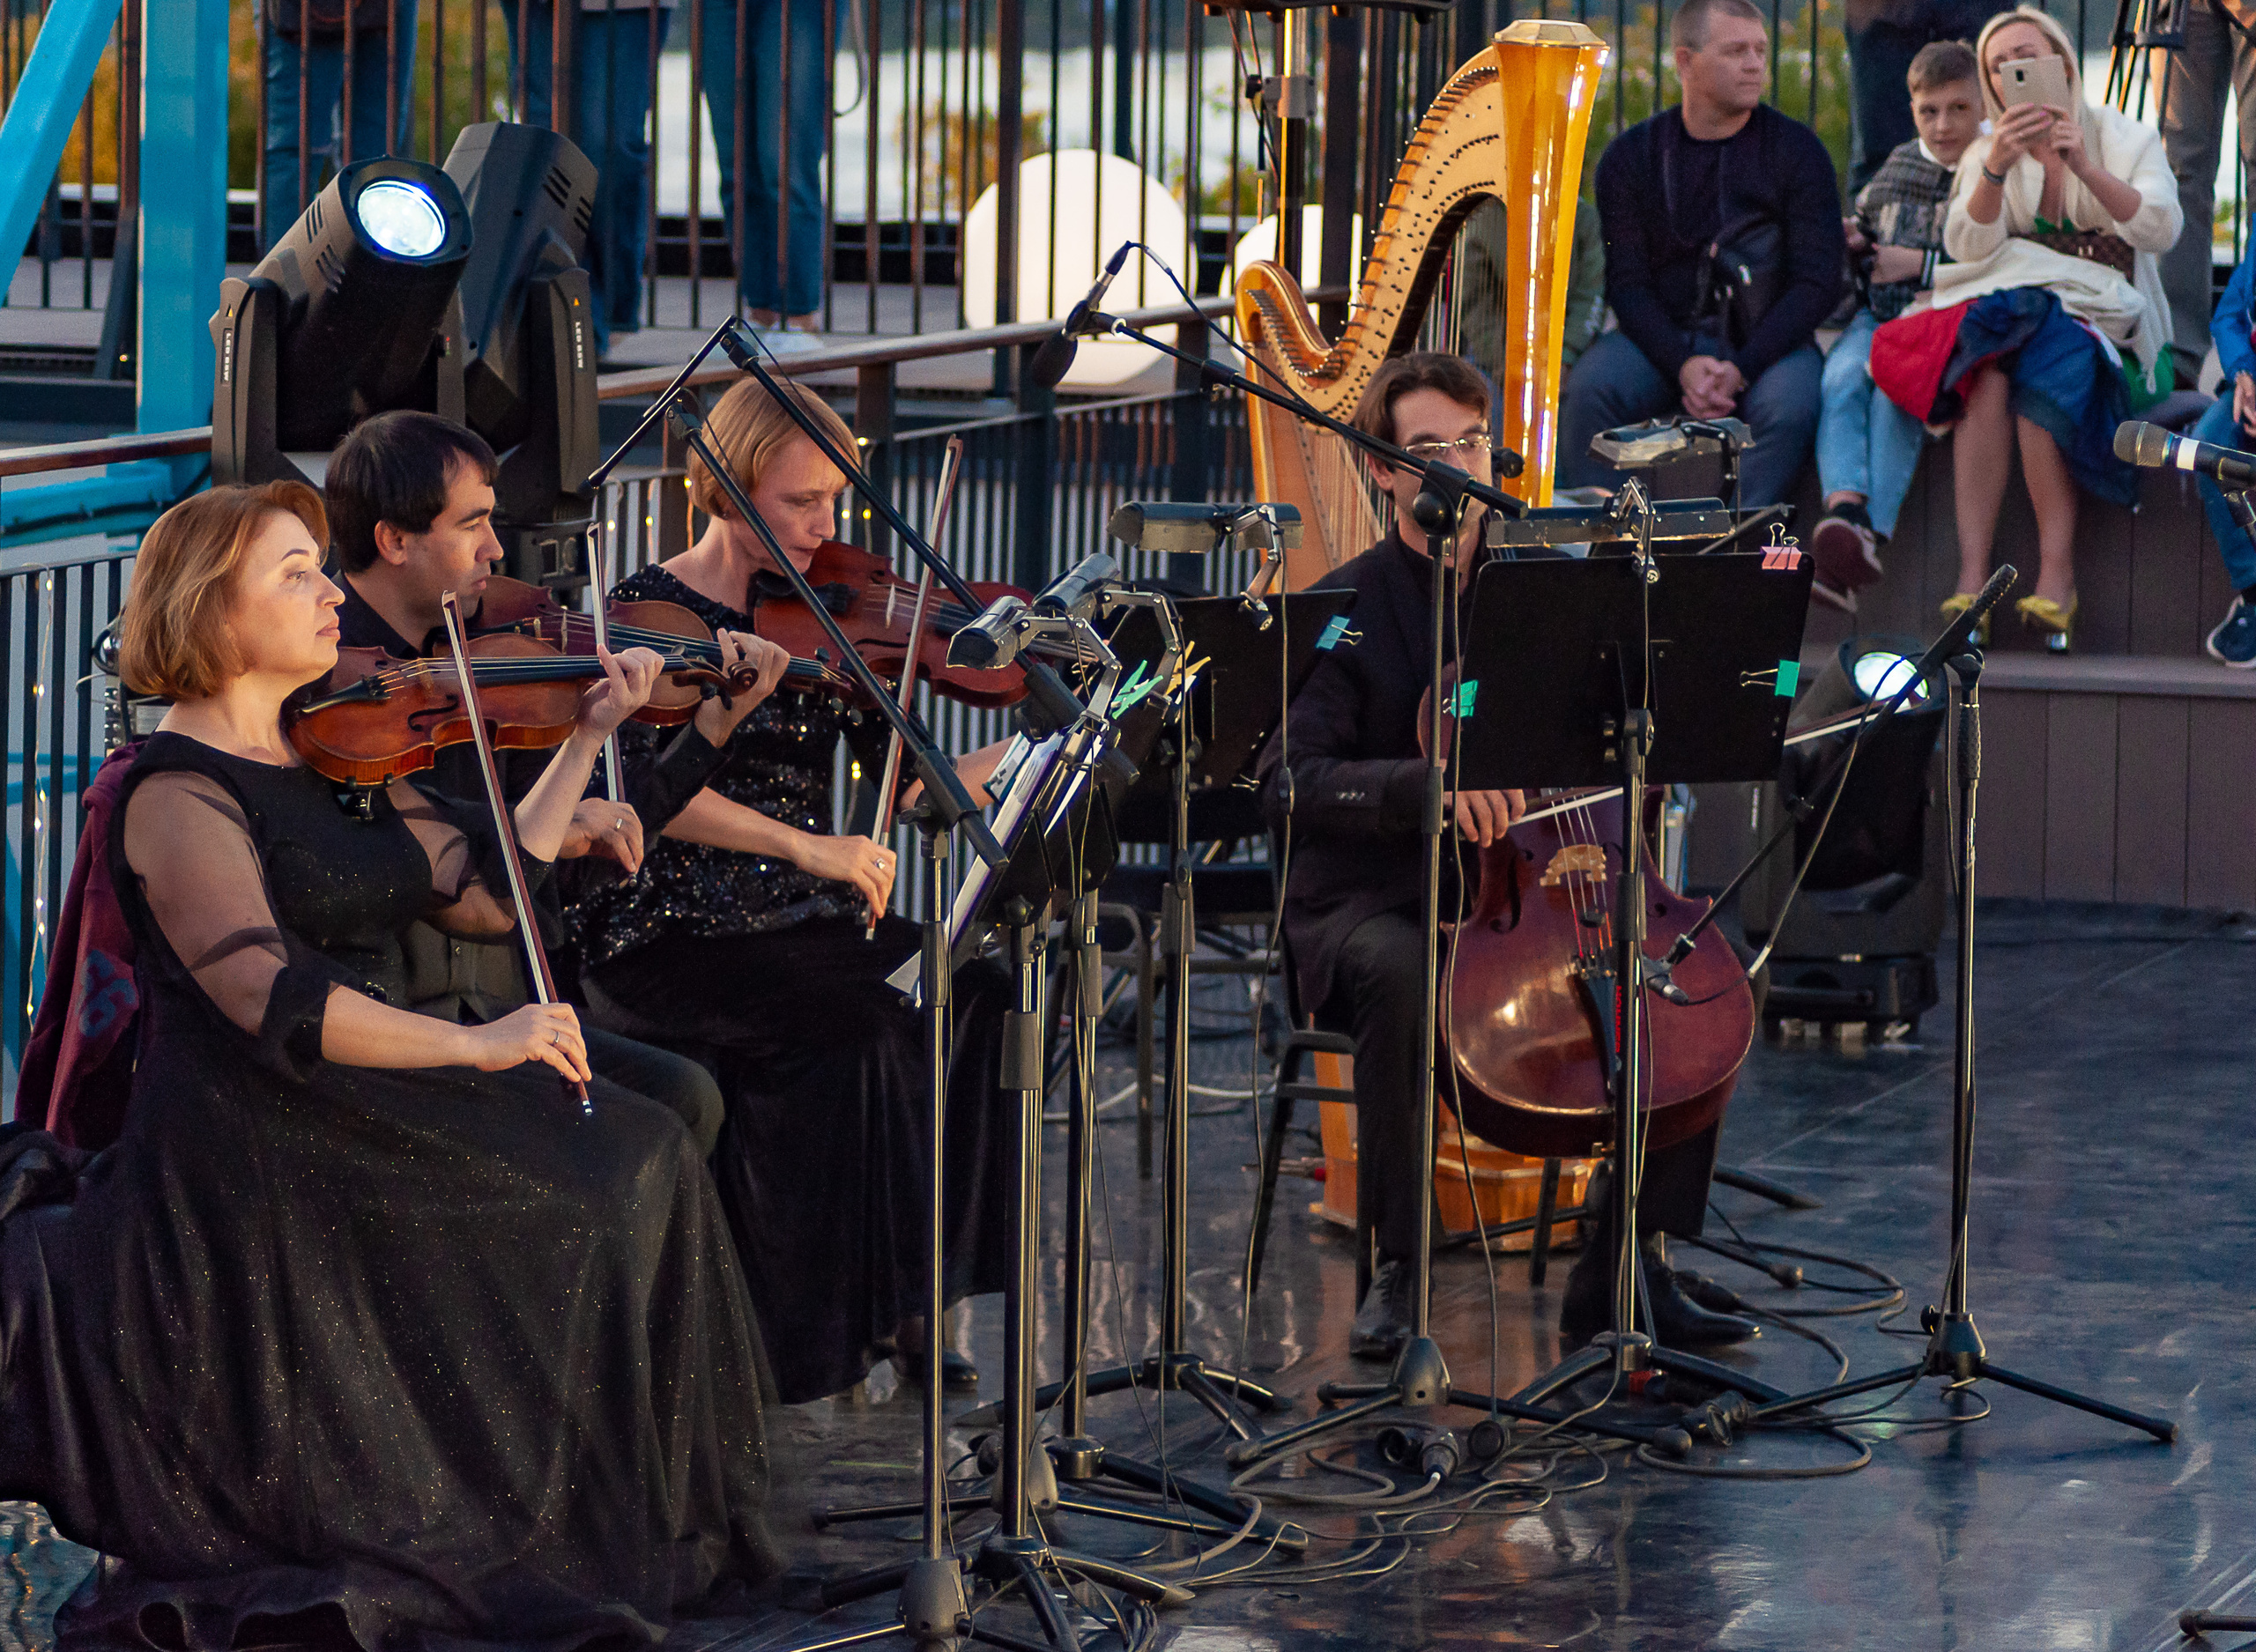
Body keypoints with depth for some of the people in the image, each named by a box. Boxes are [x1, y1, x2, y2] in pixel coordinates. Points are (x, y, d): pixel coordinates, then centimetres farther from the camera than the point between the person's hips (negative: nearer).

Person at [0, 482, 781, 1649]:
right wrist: (473, 1045, -34)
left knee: (636, 1154, -6)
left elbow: (486, 893, 13)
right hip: (251, 1152, -8)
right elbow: (266, 999, -26)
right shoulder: (178, 793, -13)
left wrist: (587, 738, 9)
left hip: (363, 1115, 8)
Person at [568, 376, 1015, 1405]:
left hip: (808, 926, 6)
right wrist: (805, 846, -30)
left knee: (973, 994, -19)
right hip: (671, 937, -6)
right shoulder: (653, 613, -5)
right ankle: (833, 1320, -18)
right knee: (855, 1032, -30)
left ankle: (908, 1300, -11)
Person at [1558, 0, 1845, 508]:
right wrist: (1684, 365, -19)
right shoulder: (1631, 156, 4)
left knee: (1788, 408, -34)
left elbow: (1818, 281, -5)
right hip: (1665, 338, 1)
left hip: (1769, 338, -1)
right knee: (1588, 389, -28)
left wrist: (1740, 370, -17)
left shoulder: (1797, 150, 1)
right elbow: (1627, 281, -1)